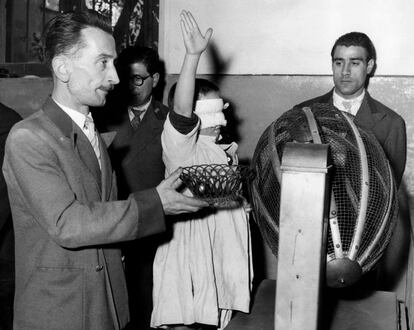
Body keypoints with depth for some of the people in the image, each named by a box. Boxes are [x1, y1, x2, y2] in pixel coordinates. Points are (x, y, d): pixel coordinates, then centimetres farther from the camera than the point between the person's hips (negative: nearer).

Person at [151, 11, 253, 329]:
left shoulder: (213, 149, 15)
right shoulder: (180, 144, -12)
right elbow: (180, 108, -32)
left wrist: (231, 163, 7)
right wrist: (193, 56, -41)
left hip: (216, 252, 8)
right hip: (189, 250, -8)